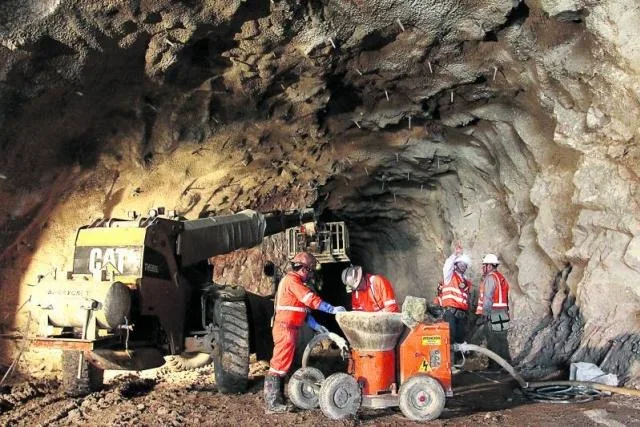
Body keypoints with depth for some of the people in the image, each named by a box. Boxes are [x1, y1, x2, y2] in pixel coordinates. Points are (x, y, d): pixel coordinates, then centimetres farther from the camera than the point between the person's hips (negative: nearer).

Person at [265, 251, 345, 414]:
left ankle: (278, 398, 23)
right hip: (285, 328, -11)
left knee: (282, 364, 15)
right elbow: (311, 299, -20)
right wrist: (333, 309, -17)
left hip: (289, 328, 11)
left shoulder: (294, 281, 20)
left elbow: (303, 307, 20)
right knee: (280, 364, -8)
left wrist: (316, 325, 13)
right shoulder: (292, 280, -12)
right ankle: (272, 404, -6)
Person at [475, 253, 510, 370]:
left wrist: (484, 313, -15)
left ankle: (494, 365, -3)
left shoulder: (490, 278, -8)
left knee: (493, 341, -5)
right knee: (502, 340, 10)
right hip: (503, 313, 8)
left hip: (492, 313, -8)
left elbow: (487, 298, -15)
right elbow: (505, 298, 18)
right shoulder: (501, 277, 19)